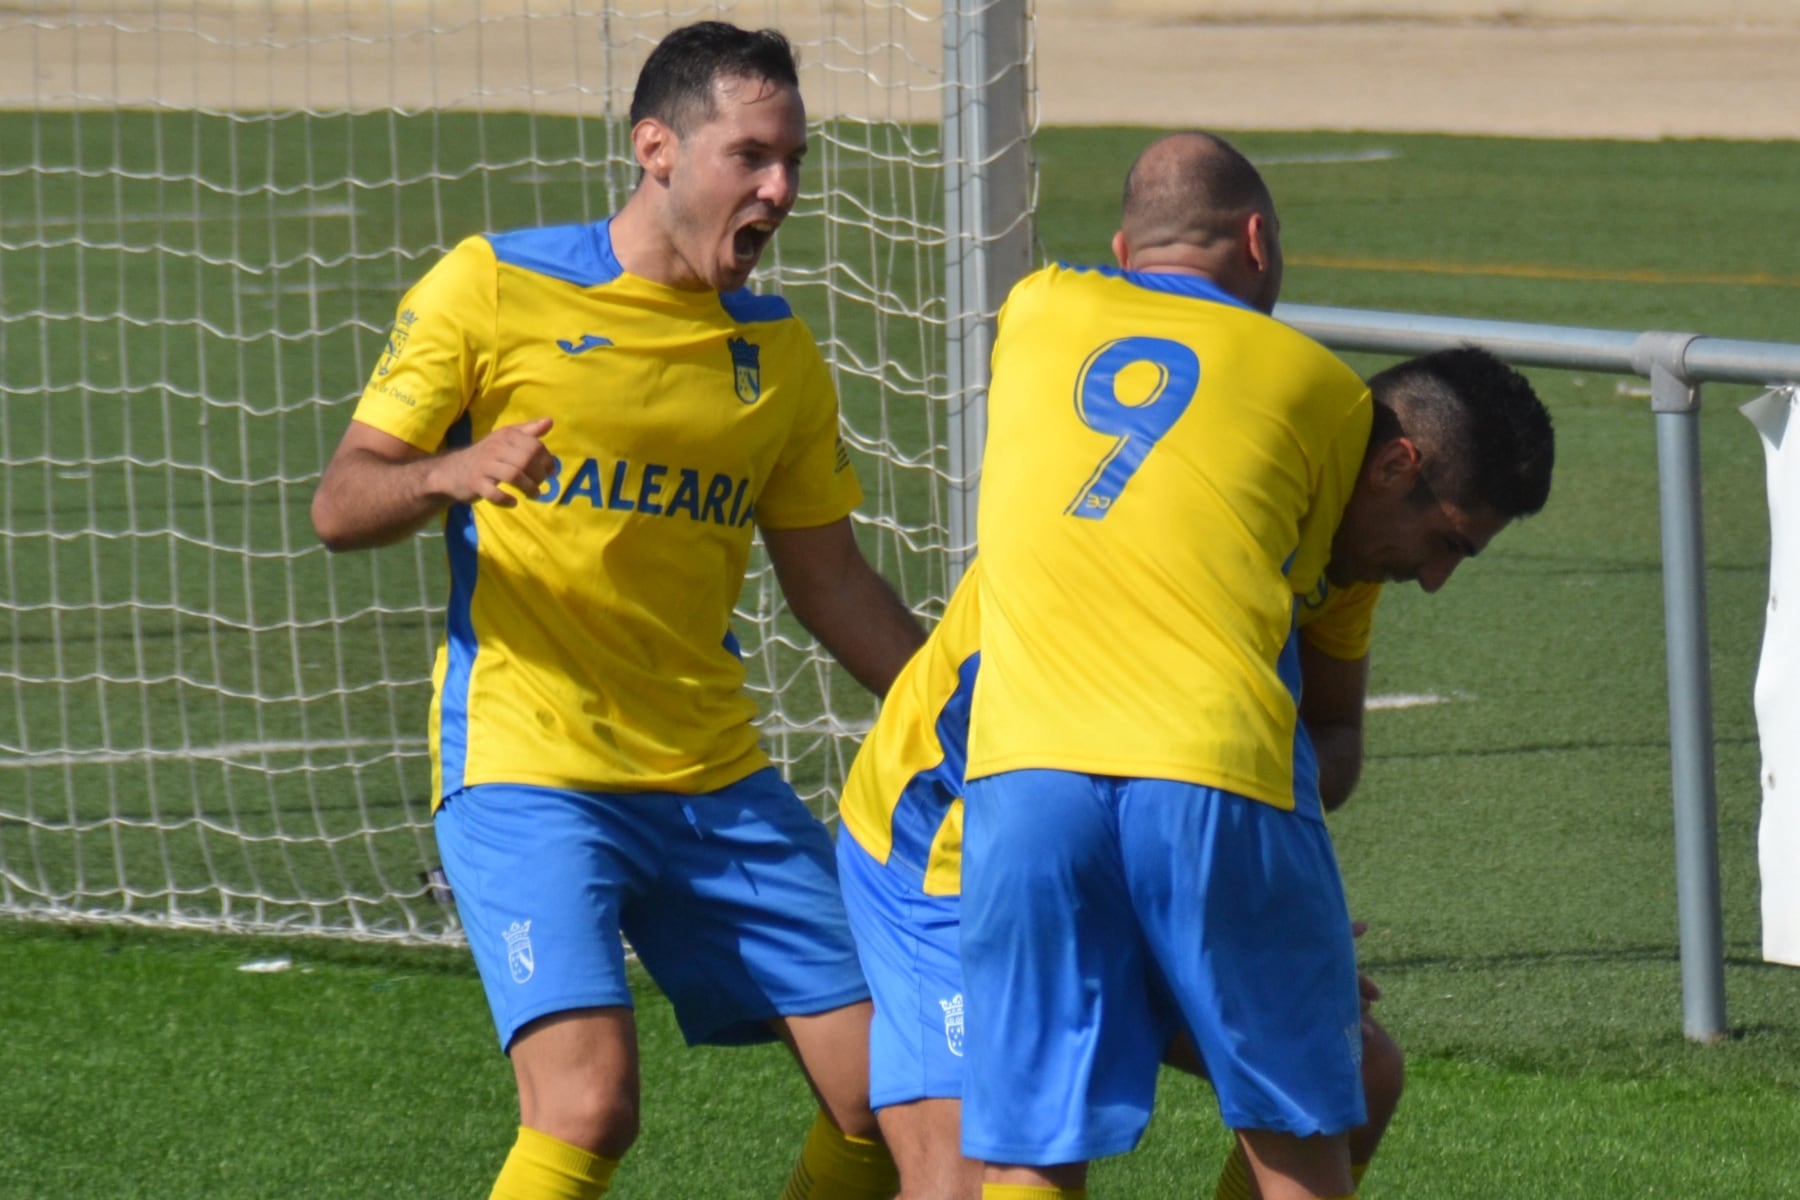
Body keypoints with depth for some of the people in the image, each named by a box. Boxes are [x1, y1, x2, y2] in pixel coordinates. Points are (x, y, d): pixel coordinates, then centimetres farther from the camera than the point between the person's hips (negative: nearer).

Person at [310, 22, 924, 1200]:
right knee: (589, 1103, -23)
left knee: (887, 1092, -2)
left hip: (716, 781, 5)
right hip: (525, 770, -5)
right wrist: (450, 475, -26)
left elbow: (833, 585, 20)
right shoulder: (491, 288, -4)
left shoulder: (778, 352, 11)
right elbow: (340, 506, -4)